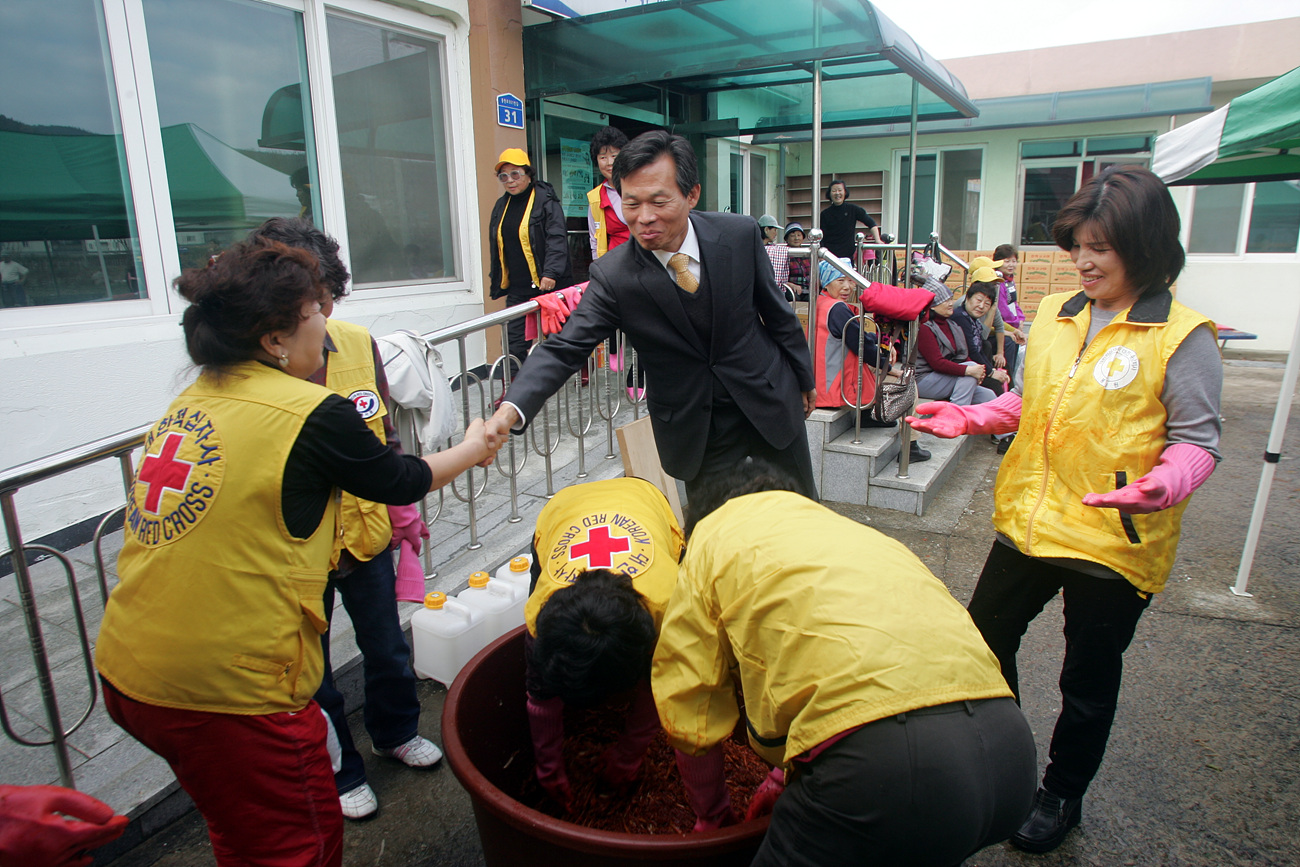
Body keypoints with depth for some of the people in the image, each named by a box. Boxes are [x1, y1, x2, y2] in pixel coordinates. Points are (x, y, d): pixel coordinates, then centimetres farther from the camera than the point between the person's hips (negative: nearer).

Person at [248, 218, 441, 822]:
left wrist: (403, 508, 11)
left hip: (366, 531, 4)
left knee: (387, 646, 23)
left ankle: (394, 732, 51)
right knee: (310, 671, 16)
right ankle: (339, 772, 41)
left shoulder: (358, 343, -7)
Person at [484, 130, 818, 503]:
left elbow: (777, 312, -2)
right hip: (694, 426, -2)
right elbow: (564, 347, -22)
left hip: (770, 400, 2)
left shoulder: (740, 234, -14)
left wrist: (803, 378, 10)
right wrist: (511, 409, -39)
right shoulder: (612, 275, -18)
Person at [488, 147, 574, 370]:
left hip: (548, 285, -5)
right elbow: (496, 247, 20)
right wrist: (496, 278, 18)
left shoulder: (545, 200, -6)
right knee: (513, 343, 0)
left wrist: (550, 273, -27)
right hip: (517, 289, 6)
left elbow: (557, 239, -16)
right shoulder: (501, 206, 14)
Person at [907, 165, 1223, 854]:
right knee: (985, 641, 17)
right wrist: (968, 418, 0)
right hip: (1029, 522, 6)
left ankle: (1062, 794, 39)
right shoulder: (1055, 314, 5)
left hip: (1114, 543, -5)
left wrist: (1162, 486, -31)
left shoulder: (1183, 337, -11)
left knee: (1089, 677, 14)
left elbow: (1196, 439, -11)